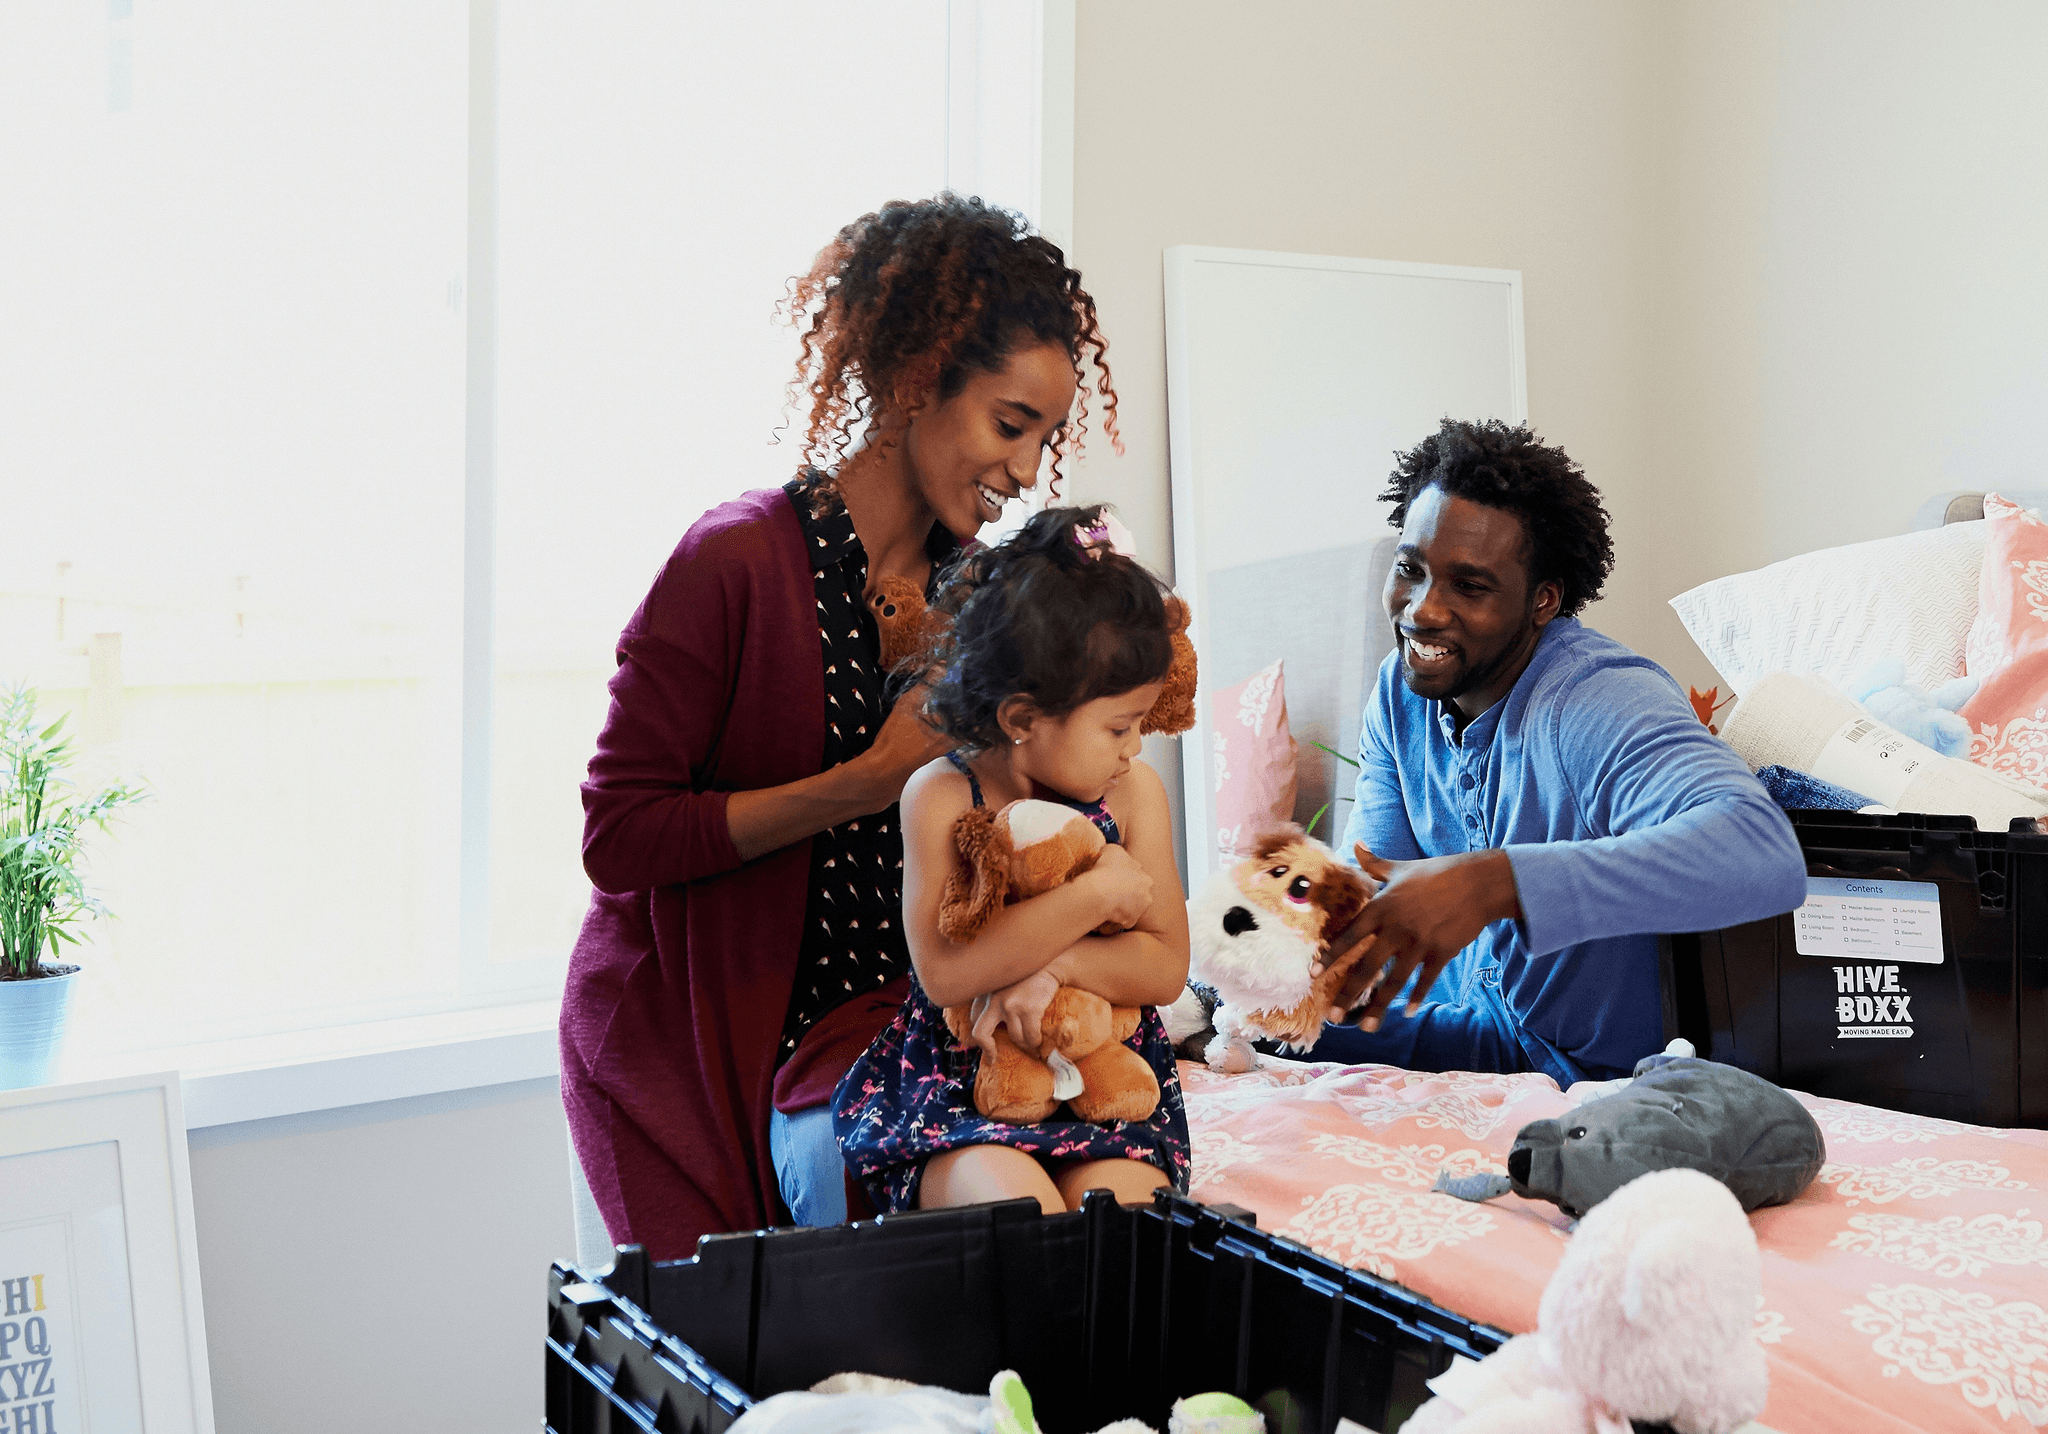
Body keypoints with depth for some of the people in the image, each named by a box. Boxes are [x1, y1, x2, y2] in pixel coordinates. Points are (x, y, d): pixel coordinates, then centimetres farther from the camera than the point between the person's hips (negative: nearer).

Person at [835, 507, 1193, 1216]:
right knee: (1016, 1208, -30)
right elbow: (945, 970, -20)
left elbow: (1166, 967, -1)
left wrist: (1053, 964, -19)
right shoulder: (942, 795, -8)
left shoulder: (1135, 791, 2)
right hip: (957, 1081, -3)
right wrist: (1098, 892, -18)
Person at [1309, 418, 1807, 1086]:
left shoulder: (1603, 700, -28)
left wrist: (1494, 881, -55)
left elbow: (1766, 859, -47)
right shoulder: (1400, 692, -3)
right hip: (1468, 1018, 7)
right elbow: (1368, 881, -3)